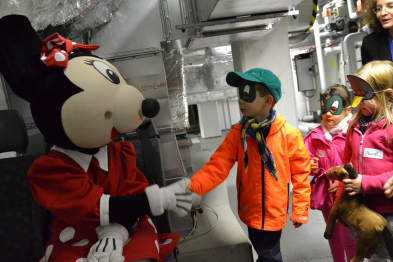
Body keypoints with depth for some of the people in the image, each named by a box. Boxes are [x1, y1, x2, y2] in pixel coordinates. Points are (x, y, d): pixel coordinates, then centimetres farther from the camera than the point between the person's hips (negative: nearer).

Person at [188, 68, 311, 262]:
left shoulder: (289, 135, -15)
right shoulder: (237, 134, -10)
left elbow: (300, 175, -7)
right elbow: (217, 166, -18)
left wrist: (300, 211, -2)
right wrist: (193, 186, -34)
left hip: (274, 213, -2)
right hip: (251, 212, 3)